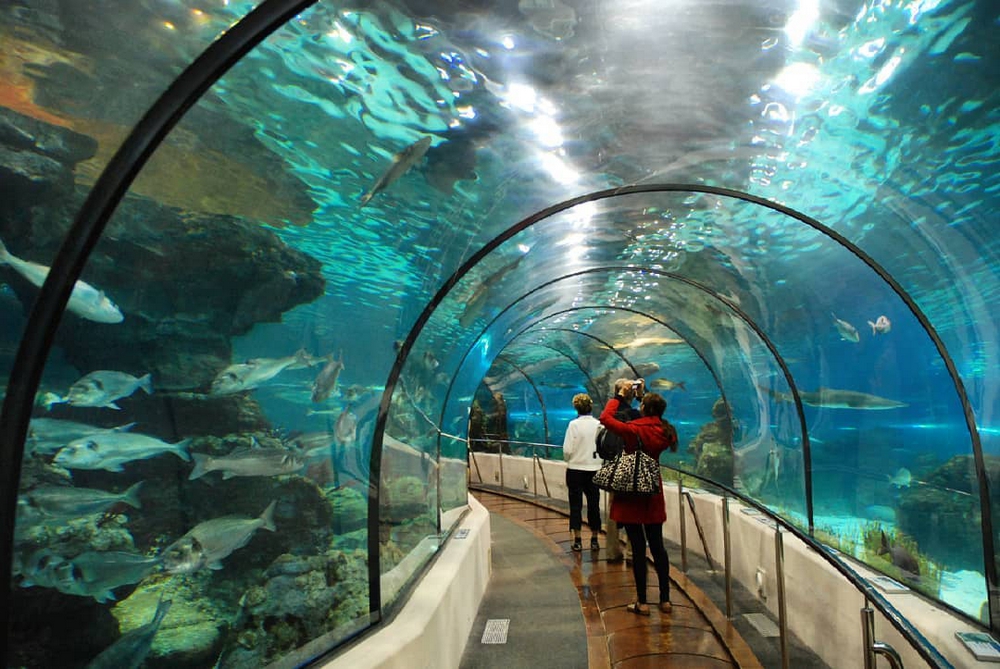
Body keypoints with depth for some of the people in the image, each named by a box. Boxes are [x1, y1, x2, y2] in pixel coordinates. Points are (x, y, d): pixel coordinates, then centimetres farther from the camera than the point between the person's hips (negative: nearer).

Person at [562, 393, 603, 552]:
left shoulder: (574, 424, -12)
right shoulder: (599, 424, -5)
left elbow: (567, 450, -12)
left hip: (576, 469, -2)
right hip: (594, 469, 2)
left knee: (576, 504, 8)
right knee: (594, 504, 12)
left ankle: (577, 540, 12)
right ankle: (594, 540, 19)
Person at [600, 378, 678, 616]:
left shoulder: (634, 431, -19)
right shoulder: (663, 431, -2)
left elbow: (605, 418, -14)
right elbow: (651, 418, 19)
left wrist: (619, 397, -3)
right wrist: (642, 394, 19)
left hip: (632, 495, -5)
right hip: (653, 494, 5)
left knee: (638, 547, 2)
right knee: (657, 545, 14)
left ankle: (642, 603, 11)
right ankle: (665, 600, 22)